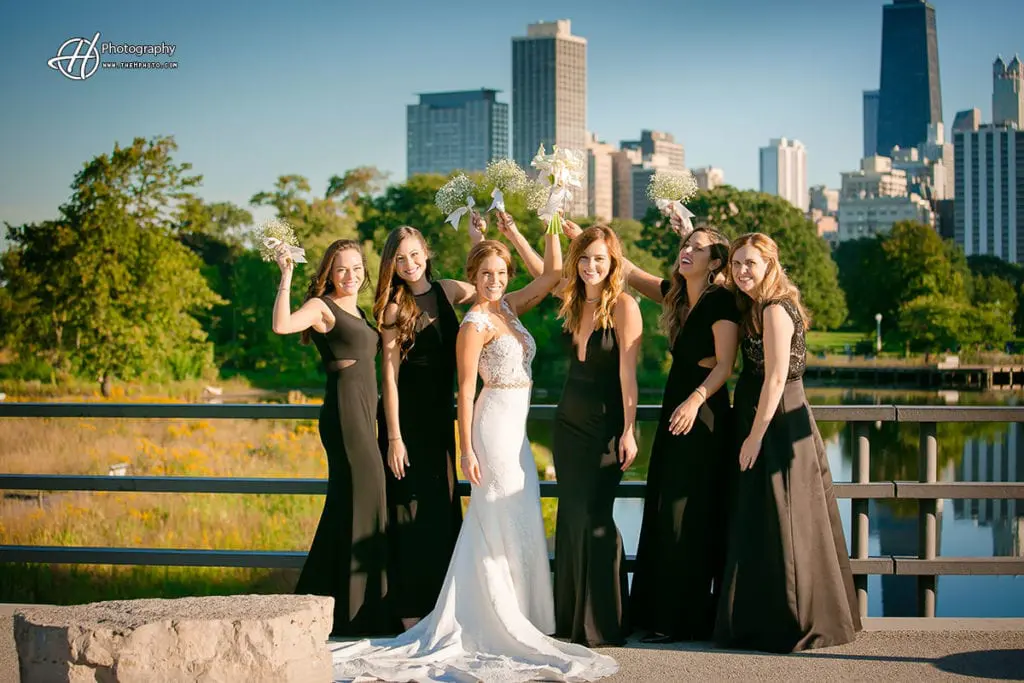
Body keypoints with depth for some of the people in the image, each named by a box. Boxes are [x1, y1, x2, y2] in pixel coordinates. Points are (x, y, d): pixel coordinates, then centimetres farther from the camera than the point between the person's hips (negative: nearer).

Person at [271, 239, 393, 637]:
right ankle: (356, 611, -5)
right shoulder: (322, 306, -4)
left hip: (363, 412, 9)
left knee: (346, 506, 11)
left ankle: (317, 600, 20)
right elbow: (282, 325, -24)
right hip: (344, 408, -9)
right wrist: (286, 276, -21)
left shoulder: (358, 312, 21)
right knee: (362, 500, -10)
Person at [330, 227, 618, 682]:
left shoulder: (509, 308, 10)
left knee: (519, 525, 10)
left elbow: (552, 272, 12)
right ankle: (499, 622, 0)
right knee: (499, 525, -5)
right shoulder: (475, 325, -11)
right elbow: (465, 390, -13)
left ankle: (516, 616, 17)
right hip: (495, 426, -8)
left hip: (516, 428, 8)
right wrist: (467, 450, -16)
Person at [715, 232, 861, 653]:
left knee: (776, 527, -4)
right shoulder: (756, 308, 14)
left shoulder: (775, 310, -16)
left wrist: (755, 436, -19)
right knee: (761, 527, 13)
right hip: (771, 426, 10)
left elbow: (775, 380, -20)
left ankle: (788, 623, 3)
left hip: (776, 429, -10)